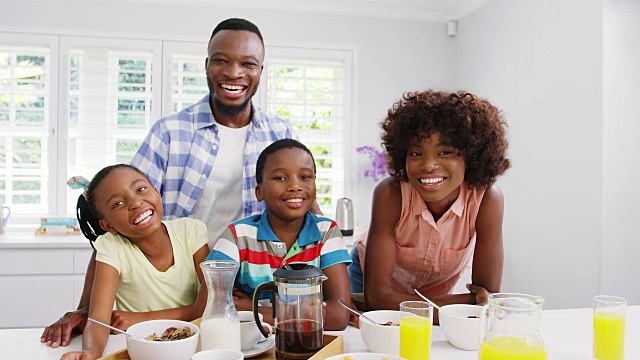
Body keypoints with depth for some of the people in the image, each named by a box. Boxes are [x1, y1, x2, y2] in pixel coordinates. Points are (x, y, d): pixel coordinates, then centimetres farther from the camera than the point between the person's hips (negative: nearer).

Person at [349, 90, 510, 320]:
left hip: (437, 296, 4)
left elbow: (488, 298, -21)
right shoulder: (390, 195, -30)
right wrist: (469, 302, -36)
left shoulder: (487, 200, -26)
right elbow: (376, 295, -31)